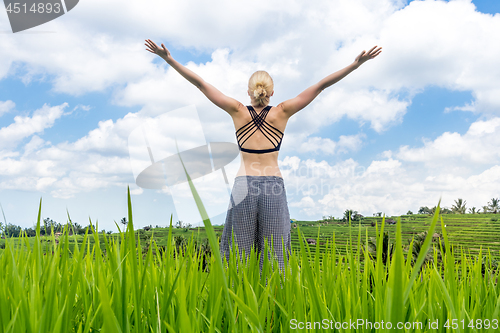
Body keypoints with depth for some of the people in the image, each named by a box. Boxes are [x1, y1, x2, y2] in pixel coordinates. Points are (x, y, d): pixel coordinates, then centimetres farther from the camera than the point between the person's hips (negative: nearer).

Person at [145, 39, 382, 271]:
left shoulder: (238, 112, 1)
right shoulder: (282, 113, 0)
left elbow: (200, 83, 1)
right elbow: (321, 85, -1)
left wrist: (169, 59, 4)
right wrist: (357, 63, 0)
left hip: (243, 185, 1)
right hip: (274, 186, 0)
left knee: (240, 253, 6)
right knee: (273, 256, 4)